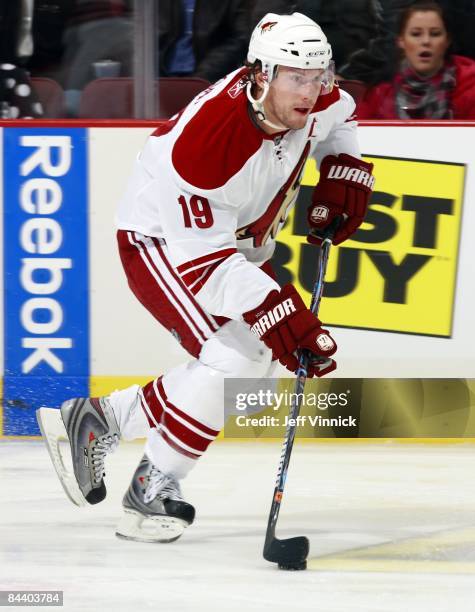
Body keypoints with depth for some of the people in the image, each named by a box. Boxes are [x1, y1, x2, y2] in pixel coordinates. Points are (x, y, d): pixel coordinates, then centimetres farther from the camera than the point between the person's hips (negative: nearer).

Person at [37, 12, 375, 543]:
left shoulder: (313, 100, -15)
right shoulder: (206, 135, -38)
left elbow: (338, 118, 14)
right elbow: (204, 256, -36)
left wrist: (342, 174, -3)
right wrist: (273, 311, -42)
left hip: (237, 243, 9)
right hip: (162, 239, -9)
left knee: (253, 373, 5)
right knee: (230, 356, -27)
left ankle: (94, 419, 16)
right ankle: (151, 493, -12)